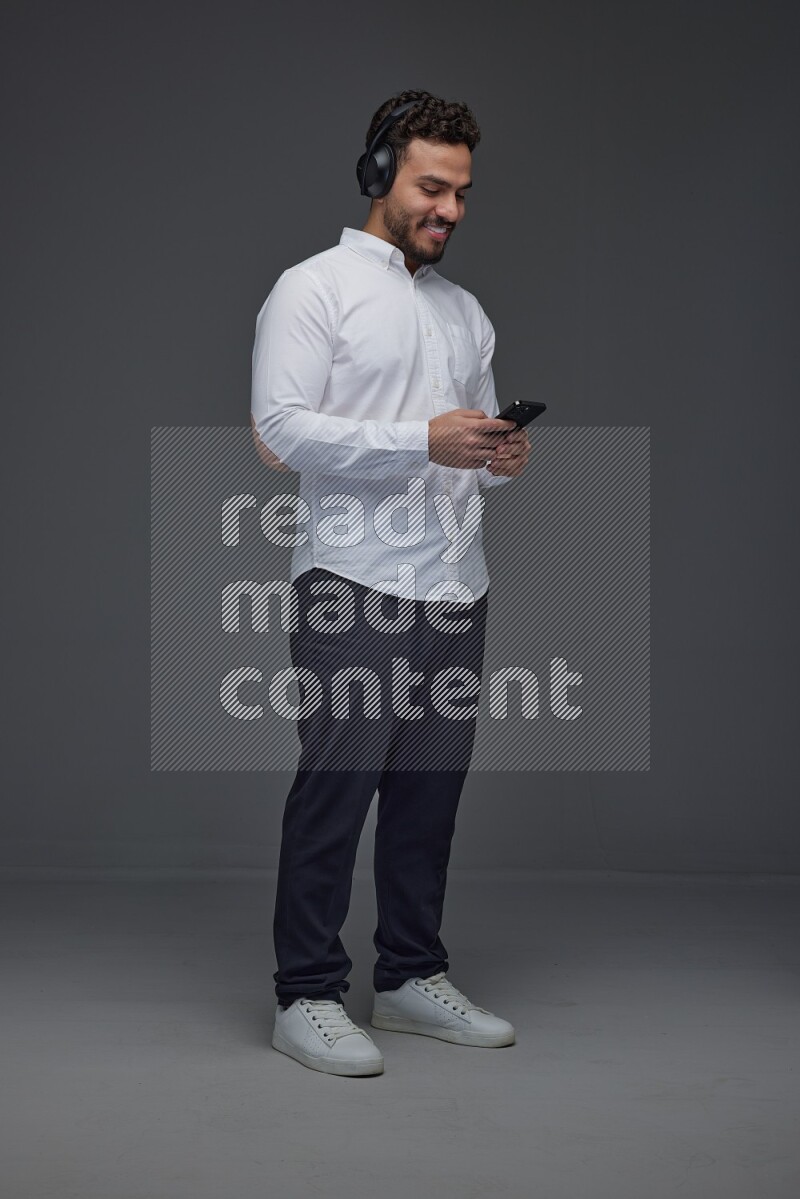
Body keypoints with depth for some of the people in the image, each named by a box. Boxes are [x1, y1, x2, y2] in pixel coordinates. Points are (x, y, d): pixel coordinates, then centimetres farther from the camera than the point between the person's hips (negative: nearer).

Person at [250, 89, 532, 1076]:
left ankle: (414, 978, 23)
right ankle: (307, 996, 5)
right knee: (337, 786, -5)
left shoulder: (466, 311, 19)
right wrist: (424, 442, -20)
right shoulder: (314, 288, -3)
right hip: (354, 585, -7)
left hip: (455, 587, 7)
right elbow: (281, 428, -14)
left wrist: (503, 458, -1)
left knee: (431, 789, 12)